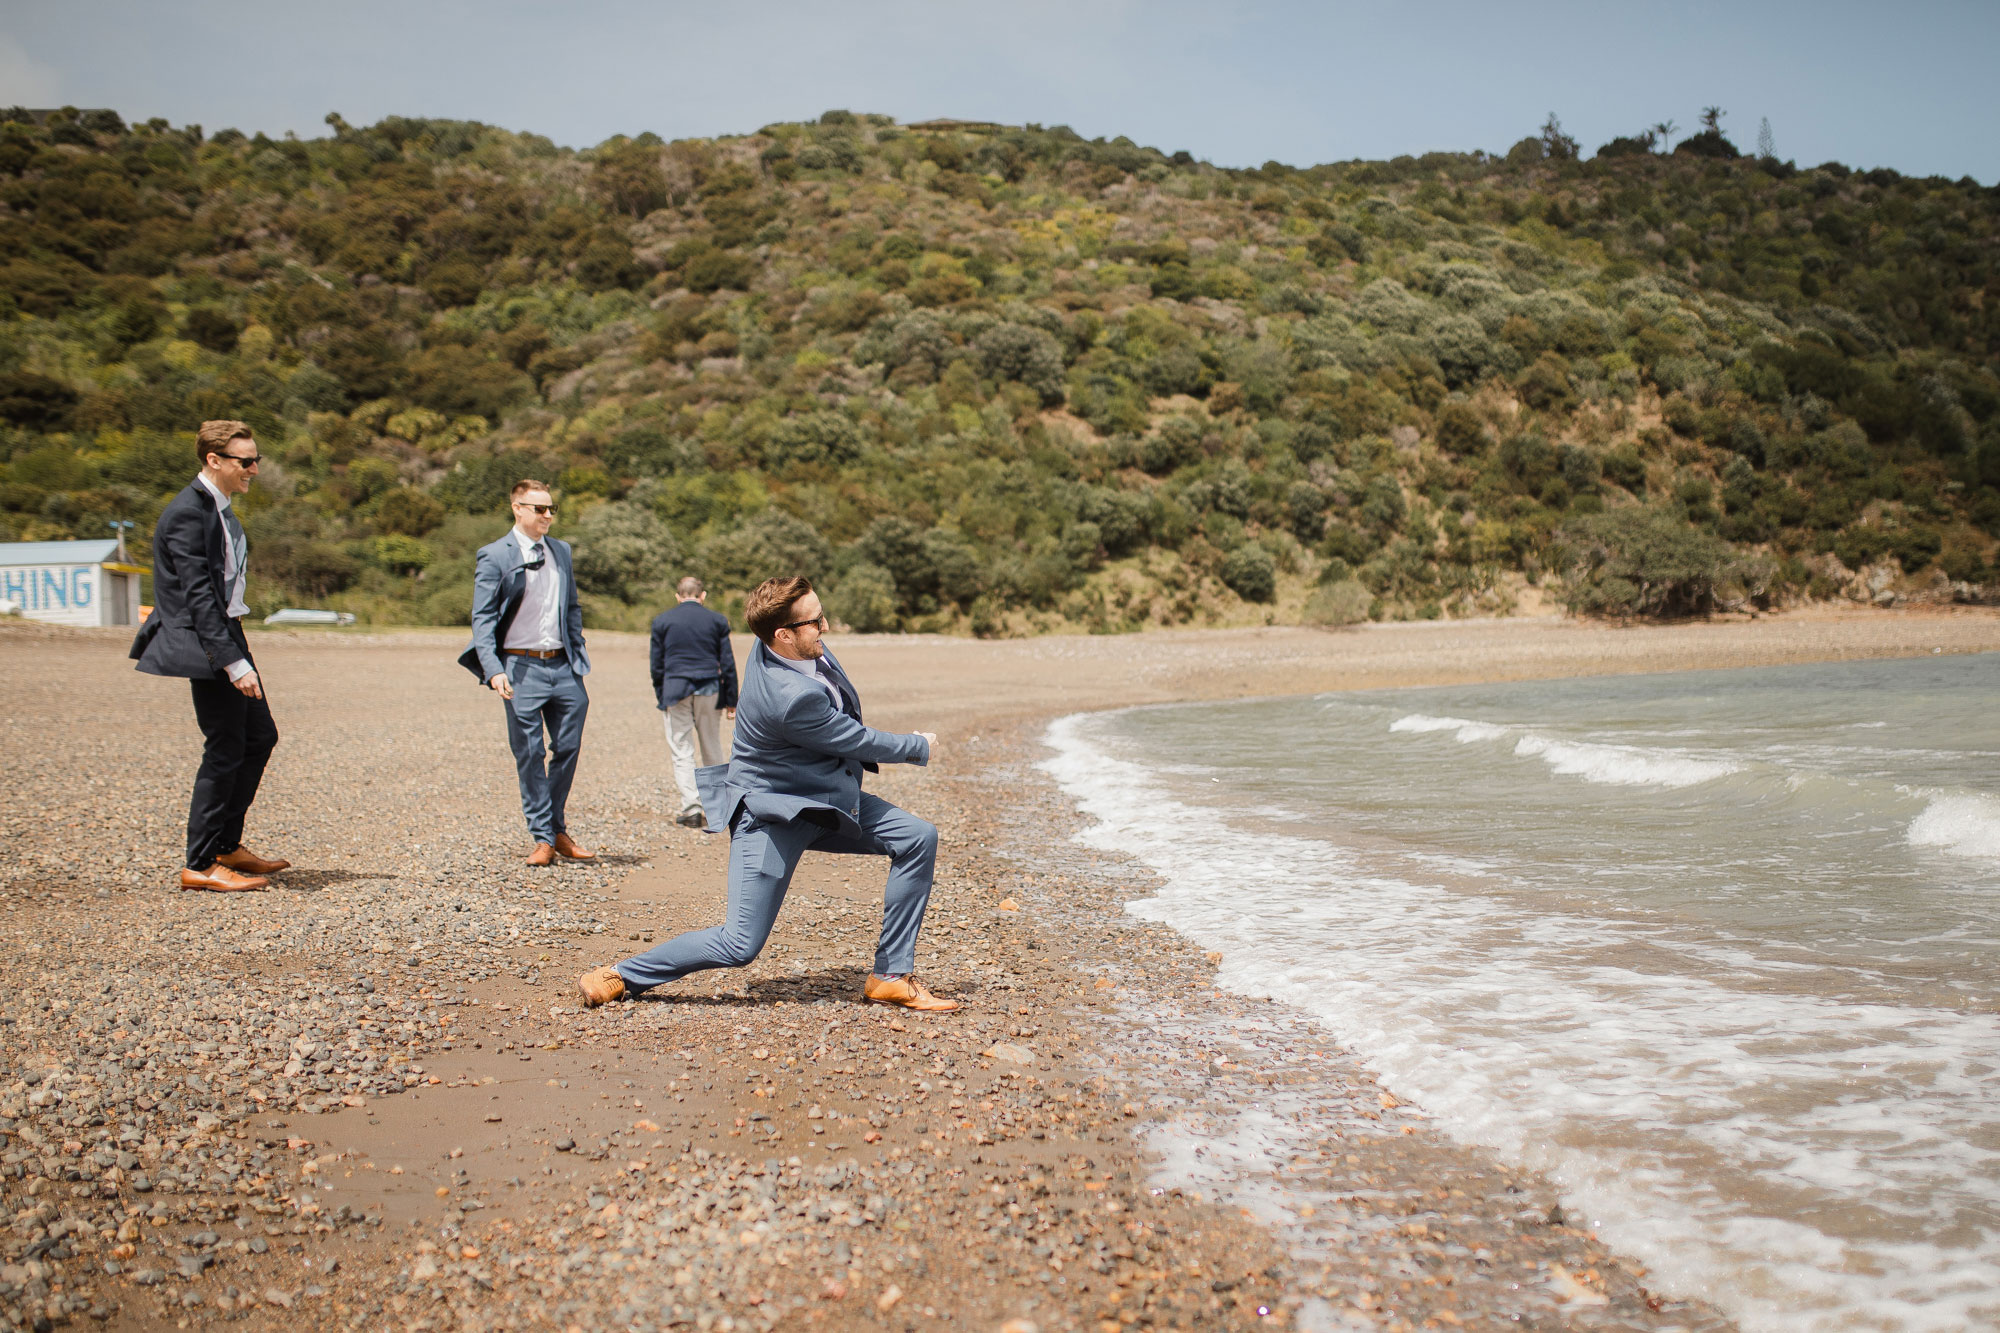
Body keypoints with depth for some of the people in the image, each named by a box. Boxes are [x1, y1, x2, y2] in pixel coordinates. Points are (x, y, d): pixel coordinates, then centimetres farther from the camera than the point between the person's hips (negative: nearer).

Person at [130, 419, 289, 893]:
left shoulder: (219, 507, 13)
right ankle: (200, 865, 6)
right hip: (204, 644, -10)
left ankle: (227, 844, 25)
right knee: (225, 751, -5)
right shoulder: (188, 513, -18)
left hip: (226, 635, 10)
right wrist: (234, 663, -26)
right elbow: (198, 596, -23)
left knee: (260, 736, 14)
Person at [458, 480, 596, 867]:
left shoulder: (561, 551, 12)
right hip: (521, 667, -5)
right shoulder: (495, 556, -4)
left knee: (568, 748, 7)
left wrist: (579, 654, 11)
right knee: (530, 755, 1)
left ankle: (558, 831, 23)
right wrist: (493, 670, -17)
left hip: (563, 666, 5)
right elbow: (482, 617, -6)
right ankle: (542, 839, 11)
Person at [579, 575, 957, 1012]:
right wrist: (918, 748, -2)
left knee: (918, 838, -6)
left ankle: (892, 977, 3)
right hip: (772, 813, -9)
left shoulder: (776, 646, -8)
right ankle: (618, 976, 11)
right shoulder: (793, 698, -33)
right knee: (740, 945, -9)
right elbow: (860, 743, -17)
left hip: (827, 799, 9)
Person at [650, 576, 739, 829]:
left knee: (682, 753, 2)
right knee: (712, 751, 12)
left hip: (675, 690, -1)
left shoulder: (662, 621, 2)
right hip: (708, 690, 1)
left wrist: (662, 698, 13)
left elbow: (657, 664, 4)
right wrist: (730, 700, 10)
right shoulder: (717, 620, 3)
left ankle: (691, 810, -4)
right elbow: (727, 663, 4)